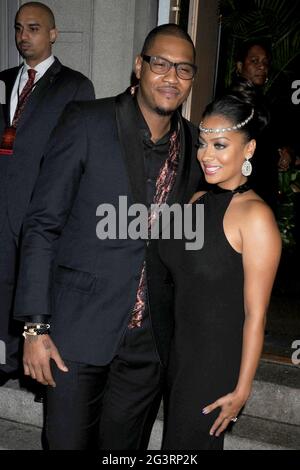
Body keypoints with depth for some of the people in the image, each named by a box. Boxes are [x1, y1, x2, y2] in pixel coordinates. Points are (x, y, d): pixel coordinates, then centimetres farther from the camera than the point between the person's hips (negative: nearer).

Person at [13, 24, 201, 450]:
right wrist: (35, 326, -12)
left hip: (150, 339, 4)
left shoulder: (195, 144, 3)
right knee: (68, 441, 11)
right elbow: (43, 224, -8)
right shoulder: (87, 123, -9)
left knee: (126, 446, 17)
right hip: (79, 330, -3)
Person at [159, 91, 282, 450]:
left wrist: (242, 389, -14)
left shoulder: (254, 215, -19)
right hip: (179, 350, 7)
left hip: (218, 361, -7)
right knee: (174, 437, 20)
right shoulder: (198, 200, 3)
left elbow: (255, 314, -17)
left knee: (189, 444, 10)